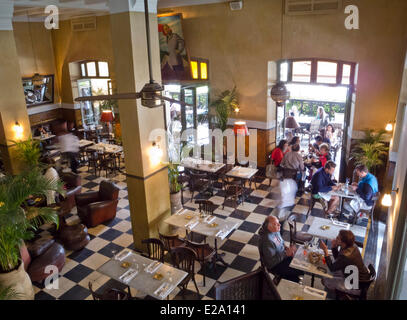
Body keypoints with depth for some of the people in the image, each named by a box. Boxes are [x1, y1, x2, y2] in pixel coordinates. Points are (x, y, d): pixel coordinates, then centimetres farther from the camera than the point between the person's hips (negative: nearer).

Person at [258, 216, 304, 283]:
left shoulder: (276, 231, -6)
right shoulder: (267, 240, -32)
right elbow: (271, 261, -27)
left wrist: (287, 248, -7)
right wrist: (286, 253, -28)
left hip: (283, 256, 8)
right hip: (275, 266, -8)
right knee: (300, 270, -12)